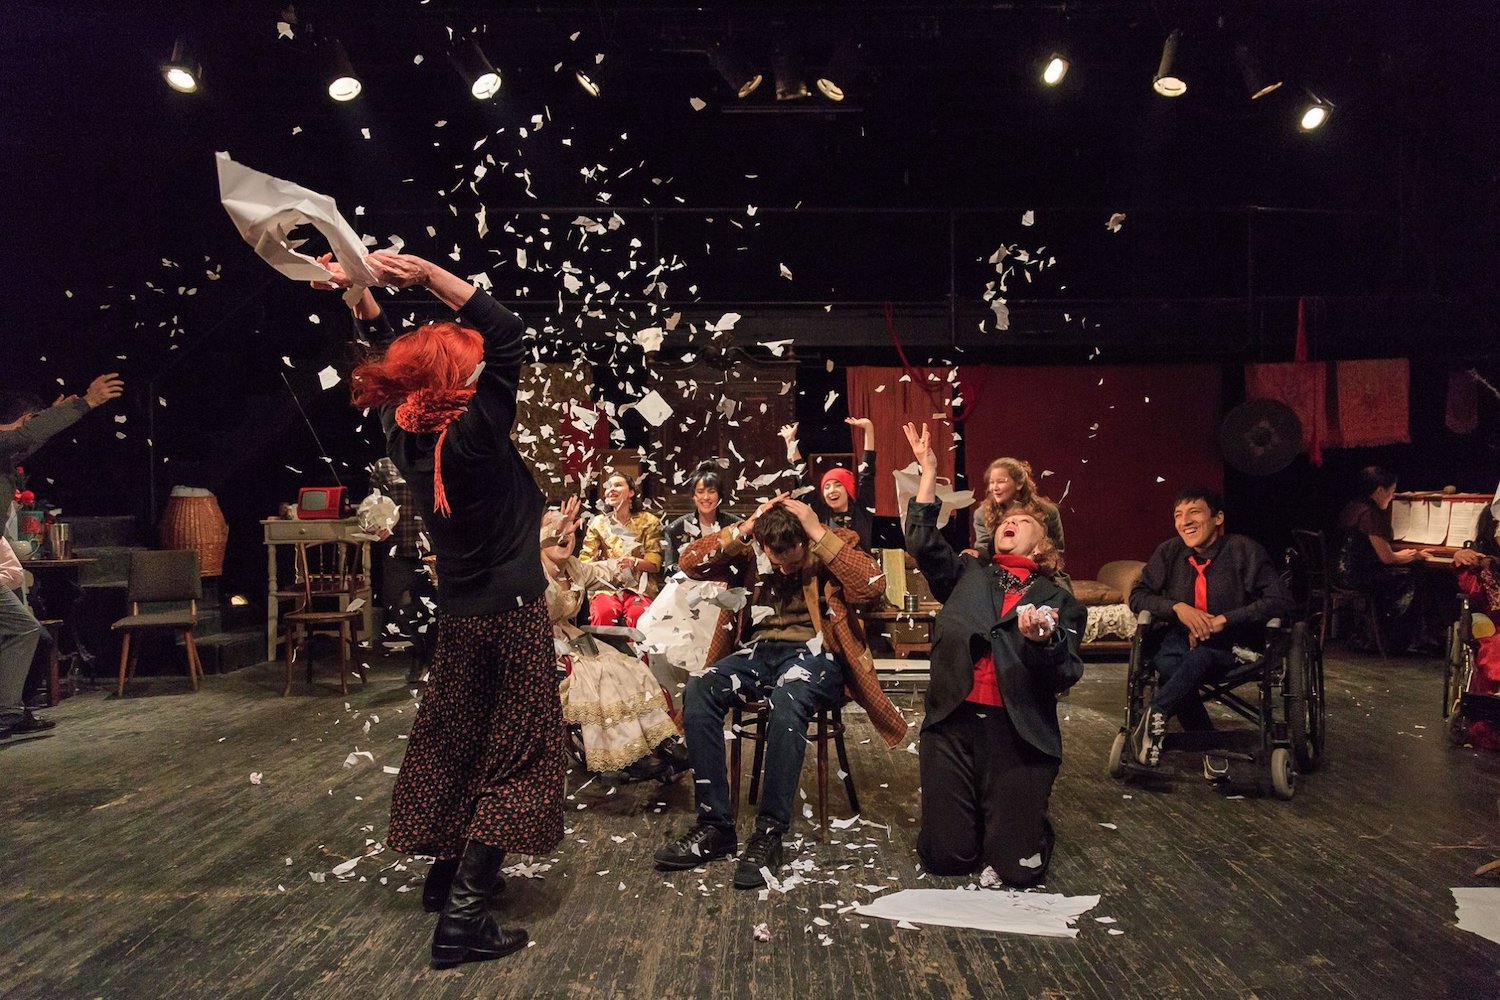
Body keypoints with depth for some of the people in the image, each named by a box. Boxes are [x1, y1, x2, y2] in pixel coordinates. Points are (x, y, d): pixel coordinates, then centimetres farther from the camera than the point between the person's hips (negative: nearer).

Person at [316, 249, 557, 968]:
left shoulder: (405, 431, -3)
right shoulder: (474, 430, -21)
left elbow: (390, 354, 13)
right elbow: (509, 332, -22)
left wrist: (359, 286, 9)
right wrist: (426, 274, -23)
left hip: (459, 612, 7)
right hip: (512, 611, -7)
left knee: (453, 739, 21)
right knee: (515, 752, 0)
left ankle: (445, 870, 36)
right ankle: (462, 915, -3)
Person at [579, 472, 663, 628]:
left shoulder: (648, 521, 11)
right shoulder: (598, 522, 16)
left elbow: (655, 564, 4)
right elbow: (585, 559, 7)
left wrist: (634, 562, -16)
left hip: (639, 587, -1)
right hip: (606, 586, 1)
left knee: (638, 614, -34)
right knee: (604, 613, -34)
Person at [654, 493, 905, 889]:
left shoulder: (836, 545, -3)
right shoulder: (750, 552, 5)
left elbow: (873, 587, -21)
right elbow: (690, 563, -4)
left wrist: (820, 534, -21)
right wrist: (742, 529, -13)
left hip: (814, 654, -3)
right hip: (759, 650, 4)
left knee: (788, 701, -39)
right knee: (698, 689, -27)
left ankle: (769, 833, -25)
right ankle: (715, 825, -20)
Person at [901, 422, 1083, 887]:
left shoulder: (1058, 600, 11)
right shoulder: (967, 573, 17)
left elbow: (1064, 678, -1)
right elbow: (923, 542, 0)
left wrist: (1043, 639, -22)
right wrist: (929, 473, -2)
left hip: (1019, 732, -1)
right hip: (953, 725, 2)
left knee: (1015, 868, -2)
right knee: (944, 857, 0)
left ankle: (1024, 821, 30)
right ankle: (973, 818, 31)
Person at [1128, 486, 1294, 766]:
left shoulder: (1243, 550, -9)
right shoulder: (1169, 551, 1)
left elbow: (1281, 601, -15)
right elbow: (1137, 596, 4)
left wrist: (1223, 620, -22)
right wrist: (1178, 607, -16)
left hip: (1233, 648, -3)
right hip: (1183, 640, 3)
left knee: (1199, 657, -37)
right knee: (1167, 664, -31)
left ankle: (1155, 713, -30)